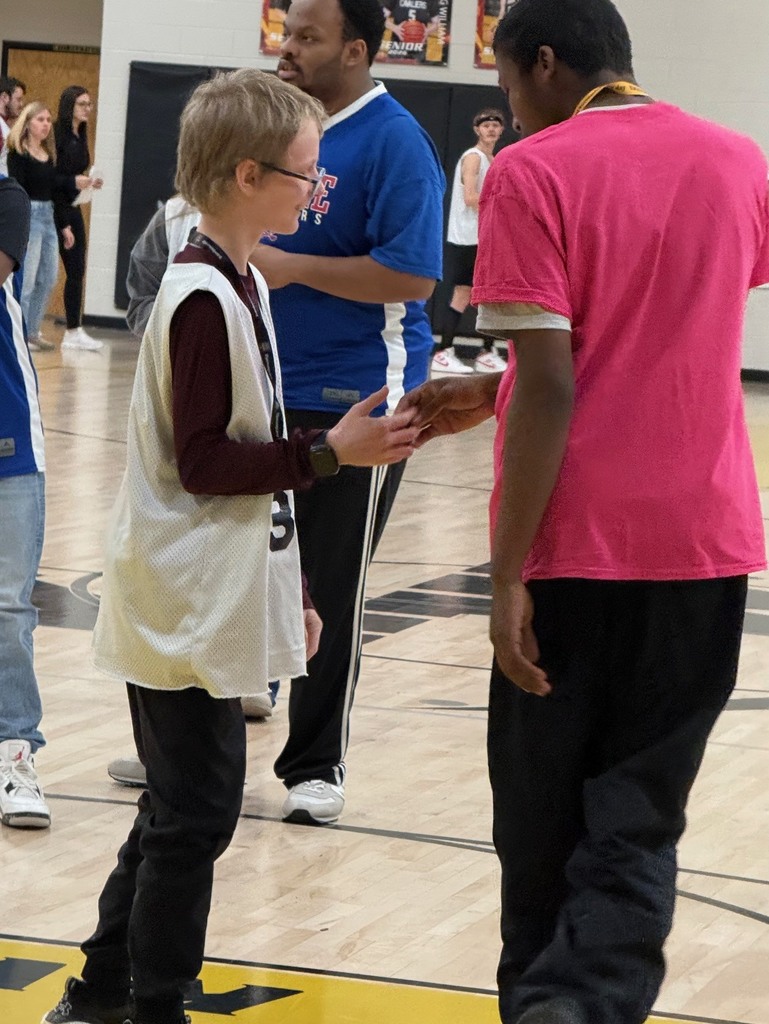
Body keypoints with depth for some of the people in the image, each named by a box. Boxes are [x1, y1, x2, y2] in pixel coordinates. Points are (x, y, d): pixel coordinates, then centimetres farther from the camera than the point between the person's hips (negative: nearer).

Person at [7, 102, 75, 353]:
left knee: (48, 279, 9)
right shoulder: (18, 154, -8)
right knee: (26, 280, -7)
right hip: (28, 214, -8)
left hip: (48, 216, 8)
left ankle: (32, 330, 18)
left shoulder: (50, 155, 13)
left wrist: (65, 225, 18)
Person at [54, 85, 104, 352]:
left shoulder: (80, 137, 12)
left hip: (72, 208, 8)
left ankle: (74, 331, 11)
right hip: (53, 207, -8)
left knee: (76, 269, 7)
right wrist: (73, 181, -22)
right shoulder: (56, 134, -12)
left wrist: (88, 180, 1)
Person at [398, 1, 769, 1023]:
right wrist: (493, 395, 22)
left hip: (574, 549, -4)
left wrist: (508, 577, -11)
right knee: (635, 822, 2)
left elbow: (552, 393, -14)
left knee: (543, 820, 12)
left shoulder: (534, 174, -8)